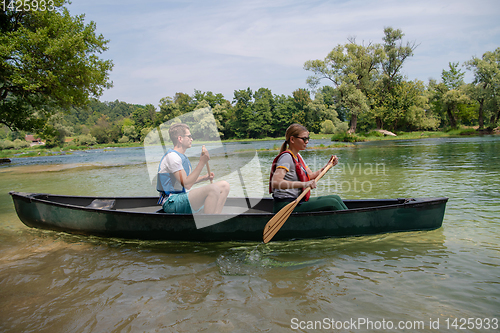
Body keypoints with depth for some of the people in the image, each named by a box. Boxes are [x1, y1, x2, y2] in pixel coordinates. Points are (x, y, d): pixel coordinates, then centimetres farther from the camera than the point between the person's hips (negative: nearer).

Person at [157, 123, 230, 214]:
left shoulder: (183, 157, 17)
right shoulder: (172, 156, -15)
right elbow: (187, 184, -23)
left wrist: (204, 177, 8)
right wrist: (202, 162, -23)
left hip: (184, 196, 10)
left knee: (224, 185, 8)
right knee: (213, 189, -32)